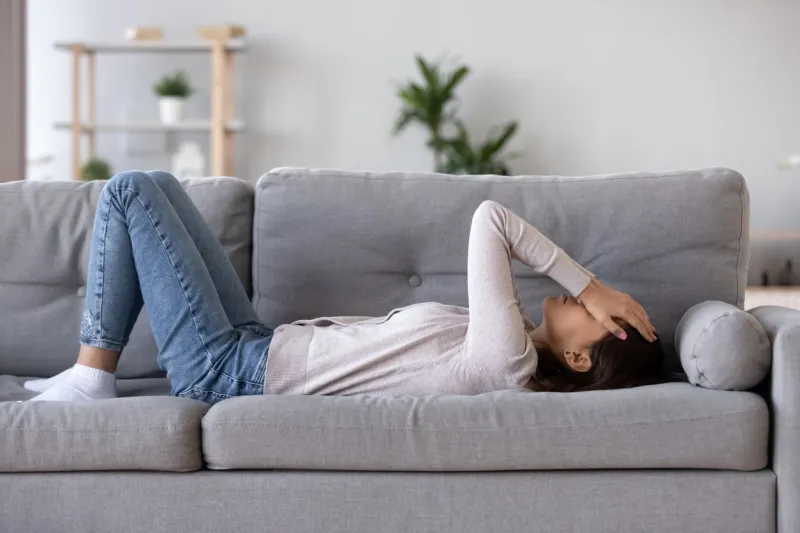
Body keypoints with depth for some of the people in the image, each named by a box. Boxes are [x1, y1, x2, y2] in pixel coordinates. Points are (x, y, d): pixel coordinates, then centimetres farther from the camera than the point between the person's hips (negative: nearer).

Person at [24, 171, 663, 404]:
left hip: (228, 369, -9)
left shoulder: (501, 356, -26)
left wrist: (593, 287, -21)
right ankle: (91, 372, 19)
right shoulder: (512, 343, 1)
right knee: (155, 184, 16)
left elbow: (489, 218, -27)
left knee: (130, 191, -5)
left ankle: (90, 379, 2)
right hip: (256, 350, 9)